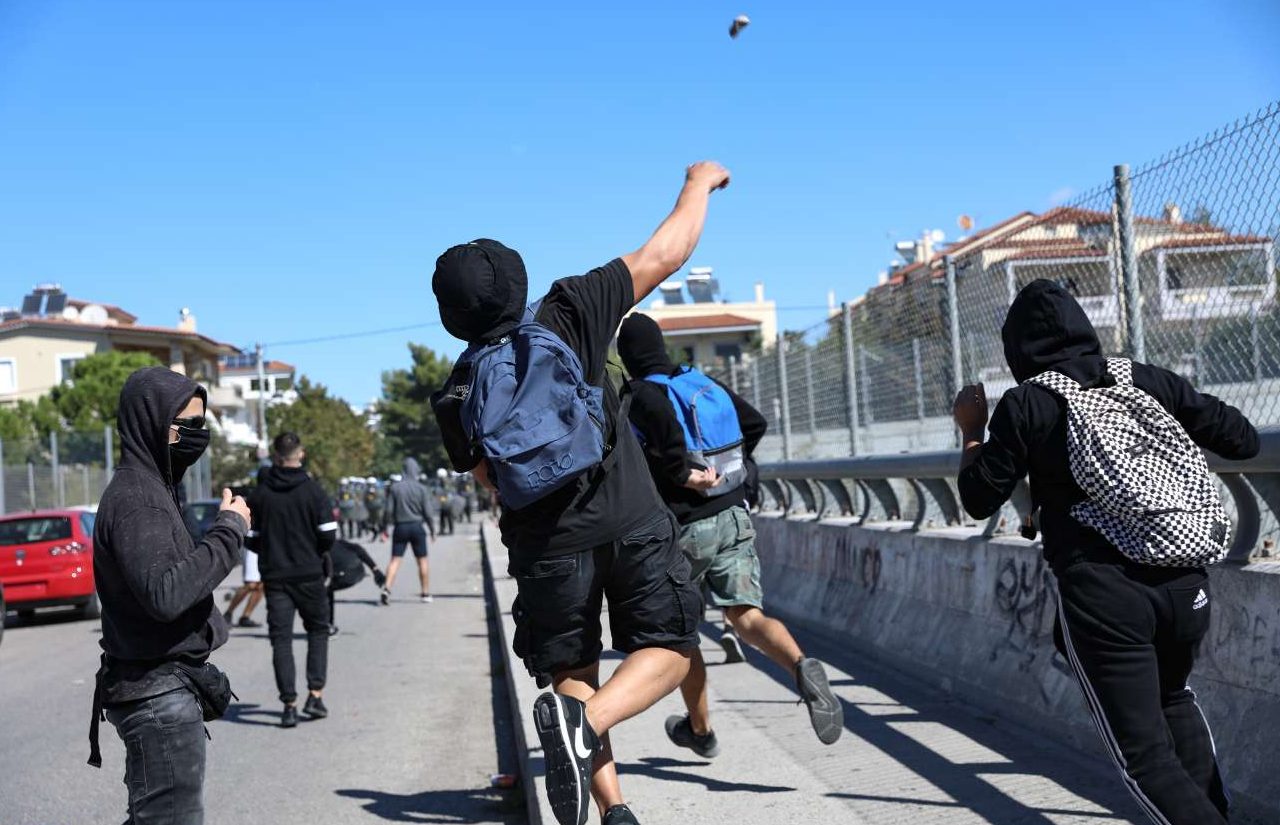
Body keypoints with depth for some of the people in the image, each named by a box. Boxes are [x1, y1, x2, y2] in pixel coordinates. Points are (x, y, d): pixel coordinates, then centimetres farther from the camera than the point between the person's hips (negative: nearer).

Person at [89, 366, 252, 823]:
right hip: (159, 696, -10)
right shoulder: (134, 499, -17)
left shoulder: (148, 488, 15)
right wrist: (229, 530, -22)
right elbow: (165, 593, -29)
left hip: (163, 688, 10)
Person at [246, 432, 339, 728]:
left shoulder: (260, 494, -1)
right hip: (309, 575, -1)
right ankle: (315, 695, 8)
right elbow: (328, 536, -10)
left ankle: (289, 704, 0)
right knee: (318, 630, 15)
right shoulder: (313, 491, -7)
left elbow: (251, 539, 0)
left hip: (274, 577, 1)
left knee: (281, 639, 4)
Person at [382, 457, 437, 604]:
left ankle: (387, 588, -19)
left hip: (400, 527, 1)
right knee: (422, 560, 9)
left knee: (395, 559, 0)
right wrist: (432, 529, 7)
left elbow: (389, 510, -3)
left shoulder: (394, 488, 0)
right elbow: (427, 512, -4)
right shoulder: (421, 489, -3)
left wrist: (385, 528, 5)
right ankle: (426, 594, 12)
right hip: (417, 526, -1)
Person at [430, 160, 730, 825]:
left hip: (545, 547, 2)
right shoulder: (568, 315, -4)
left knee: (572, 675, 16)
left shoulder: (456, 396, 2)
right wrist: (699, 184, 15)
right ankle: (585, 721, -18)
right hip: (633, 526, -2)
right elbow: (665, 254, 0)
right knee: (669, 651, 9)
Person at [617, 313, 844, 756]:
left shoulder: (641, 395, -8)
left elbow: (663, 419, -29)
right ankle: (802, 666, -34)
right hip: (733, 517, 5)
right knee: (747, 616, -3)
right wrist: (728, 467, 14)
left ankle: (700, 729, 27)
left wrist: (681, 473, -16)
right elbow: (756, 422, 8)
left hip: (682, 528, -4)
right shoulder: (705, 383, 10)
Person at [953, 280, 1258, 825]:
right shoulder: (1147, 380, 8)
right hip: (1185, 586, 5)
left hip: (1101, 596, -5)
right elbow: (1243, 441, 10)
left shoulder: (1026, 403, -2)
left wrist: (971, 432, 19)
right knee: (1173, 698, 32)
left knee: (1144, 753, 2)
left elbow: (979, 500, 4)